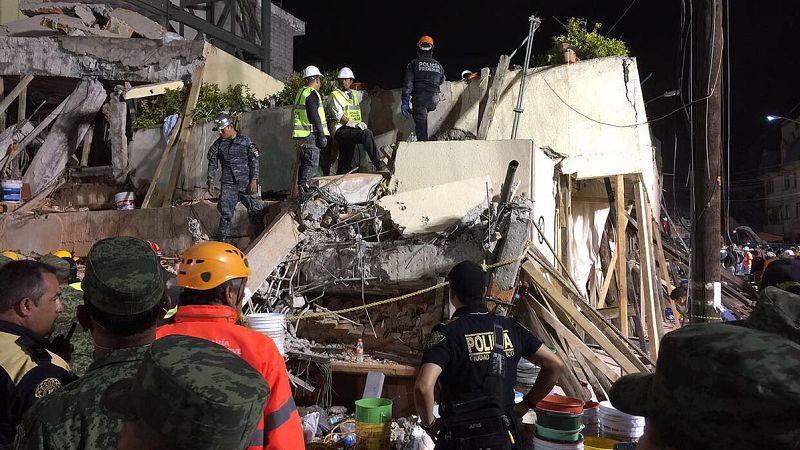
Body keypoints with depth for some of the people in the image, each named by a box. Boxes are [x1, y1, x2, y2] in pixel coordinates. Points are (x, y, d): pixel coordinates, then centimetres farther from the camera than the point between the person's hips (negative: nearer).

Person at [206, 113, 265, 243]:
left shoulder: (245, 141, 1)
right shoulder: (218, 144, 7)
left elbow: (254, 161, 0)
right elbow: (212, 164, 13)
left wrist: (254, 180, -7)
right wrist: (210, 182, 6)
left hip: (246, 183, -1)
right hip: (228, 184, 2)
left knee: (256, 210, -4)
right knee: (225, 213, 1)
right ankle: (222, 241, 8)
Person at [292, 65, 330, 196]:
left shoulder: (300, 92, 20)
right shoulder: (311, 93, -10)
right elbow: (314, 116, -17)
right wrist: (322, 135, -16)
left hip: (300, 136, 10)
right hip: (310, 135, -10)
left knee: (304, 163, 15)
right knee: (311, 164, -8)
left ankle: (300, 190, 18)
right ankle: (305, 190, -13)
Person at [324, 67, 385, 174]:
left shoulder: (354, 94, 20)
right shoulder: (334, 95, -1)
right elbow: (339, 116, -14)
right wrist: (355, 124, -22)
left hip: (352, 130, 7)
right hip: (340, 130, -7)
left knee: (346, 163, 5)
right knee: (366, 133, -28)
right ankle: (378, 165, -31)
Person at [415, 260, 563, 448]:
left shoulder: (446, 332, -15)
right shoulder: (509, 327, 0)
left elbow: (423, 386, -29)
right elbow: (555, 365, 4)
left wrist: (429, 425, -11)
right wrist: (524, 407, 10)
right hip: (504, 434, 4)